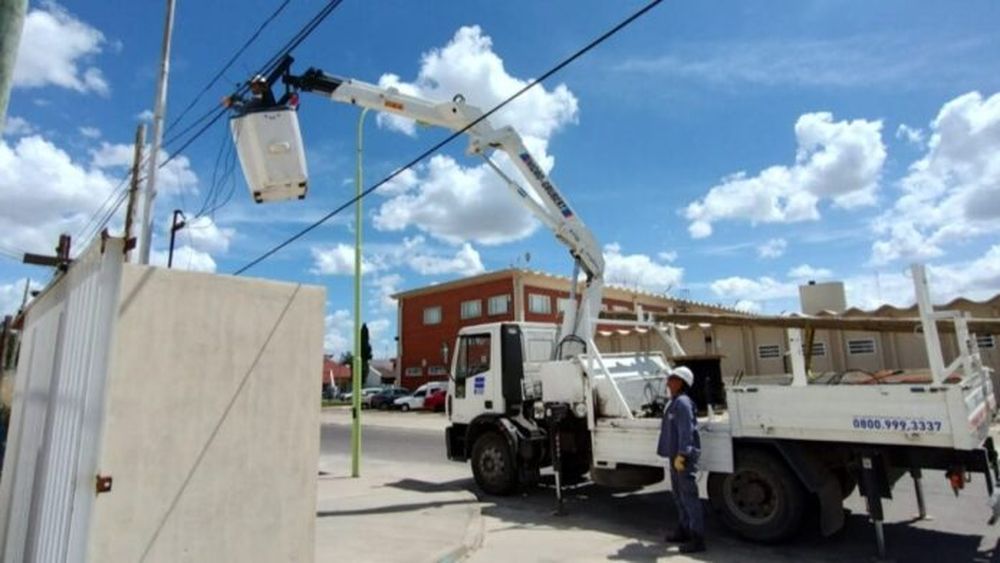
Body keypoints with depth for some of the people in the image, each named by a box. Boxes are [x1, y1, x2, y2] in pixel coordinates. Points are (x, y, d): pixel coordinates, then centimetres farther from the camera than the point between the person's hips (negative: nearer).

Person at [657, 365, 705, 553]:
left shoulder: (683, 403, -16)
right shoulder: (674, 403, 14)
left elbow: (686, 431, -24)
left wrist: (681, 455, -27)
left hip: (684, 457, -11)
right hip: (675, 456, 11)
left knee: (689, 495, -6)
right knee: (679, 495, 19)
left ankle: (697, 539, 0)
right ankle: (683, 530, 32)